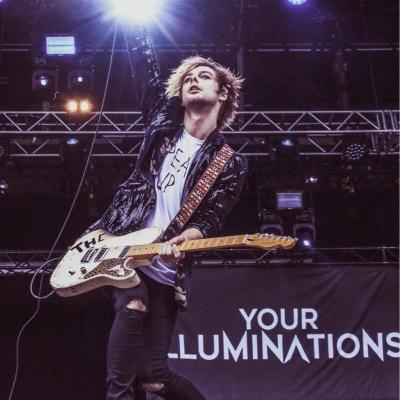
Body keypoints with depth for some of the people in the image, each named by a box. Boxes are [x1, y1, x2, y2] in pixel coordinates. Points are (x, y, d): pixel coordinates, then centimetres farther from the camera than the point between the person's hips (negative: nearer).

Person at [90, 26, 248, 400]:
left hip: (168, 270, -1)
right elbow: (142, 62, 12)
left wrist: (178, 242, -25)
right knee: (133, 306, -32)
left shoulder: (230, 164, 5)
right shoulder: (163, 121, 12)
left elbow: (210, 219, -4)